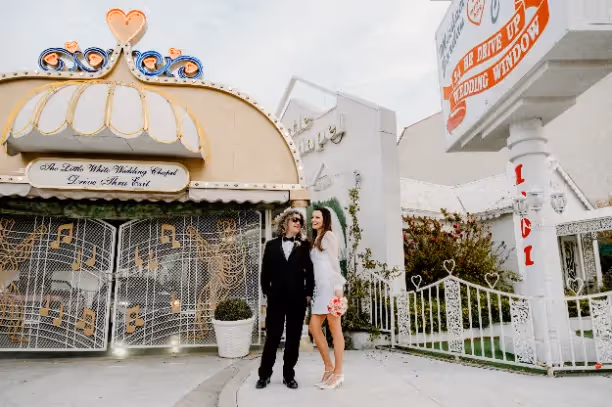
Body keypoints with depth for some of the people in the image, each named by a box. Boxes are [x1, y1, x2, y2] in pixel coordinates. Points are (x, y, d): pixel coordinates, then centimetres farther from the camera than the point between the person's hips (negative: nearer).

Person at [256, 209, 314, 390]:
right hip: (276, 297, 0)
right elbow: (265, 271, 7)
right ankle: (264, 374, 16)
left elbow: (309, 271, 2)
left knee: (293, 338, 7)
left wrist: (308, 293, -3)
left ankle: (289, 375, 18)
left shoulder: (304, 246, 5)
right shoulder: (272, 245, 7)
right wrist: (266, 292, 2)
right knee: (272, 336, 3)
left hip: (297, 298, 0)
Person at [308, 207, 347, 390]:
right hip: (319, 288, 8)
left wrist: (338, 287, -14)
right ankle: (328, 367, 12)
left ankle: (338, 372, 2)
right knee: (314, 327, 3)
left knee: (335, 327, -4)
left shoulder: (328, 235, 0)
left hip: (330, 285, -8)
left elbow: (334, 262, -8)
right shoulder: (315, 240, 23)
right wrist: (309, 290, 16)